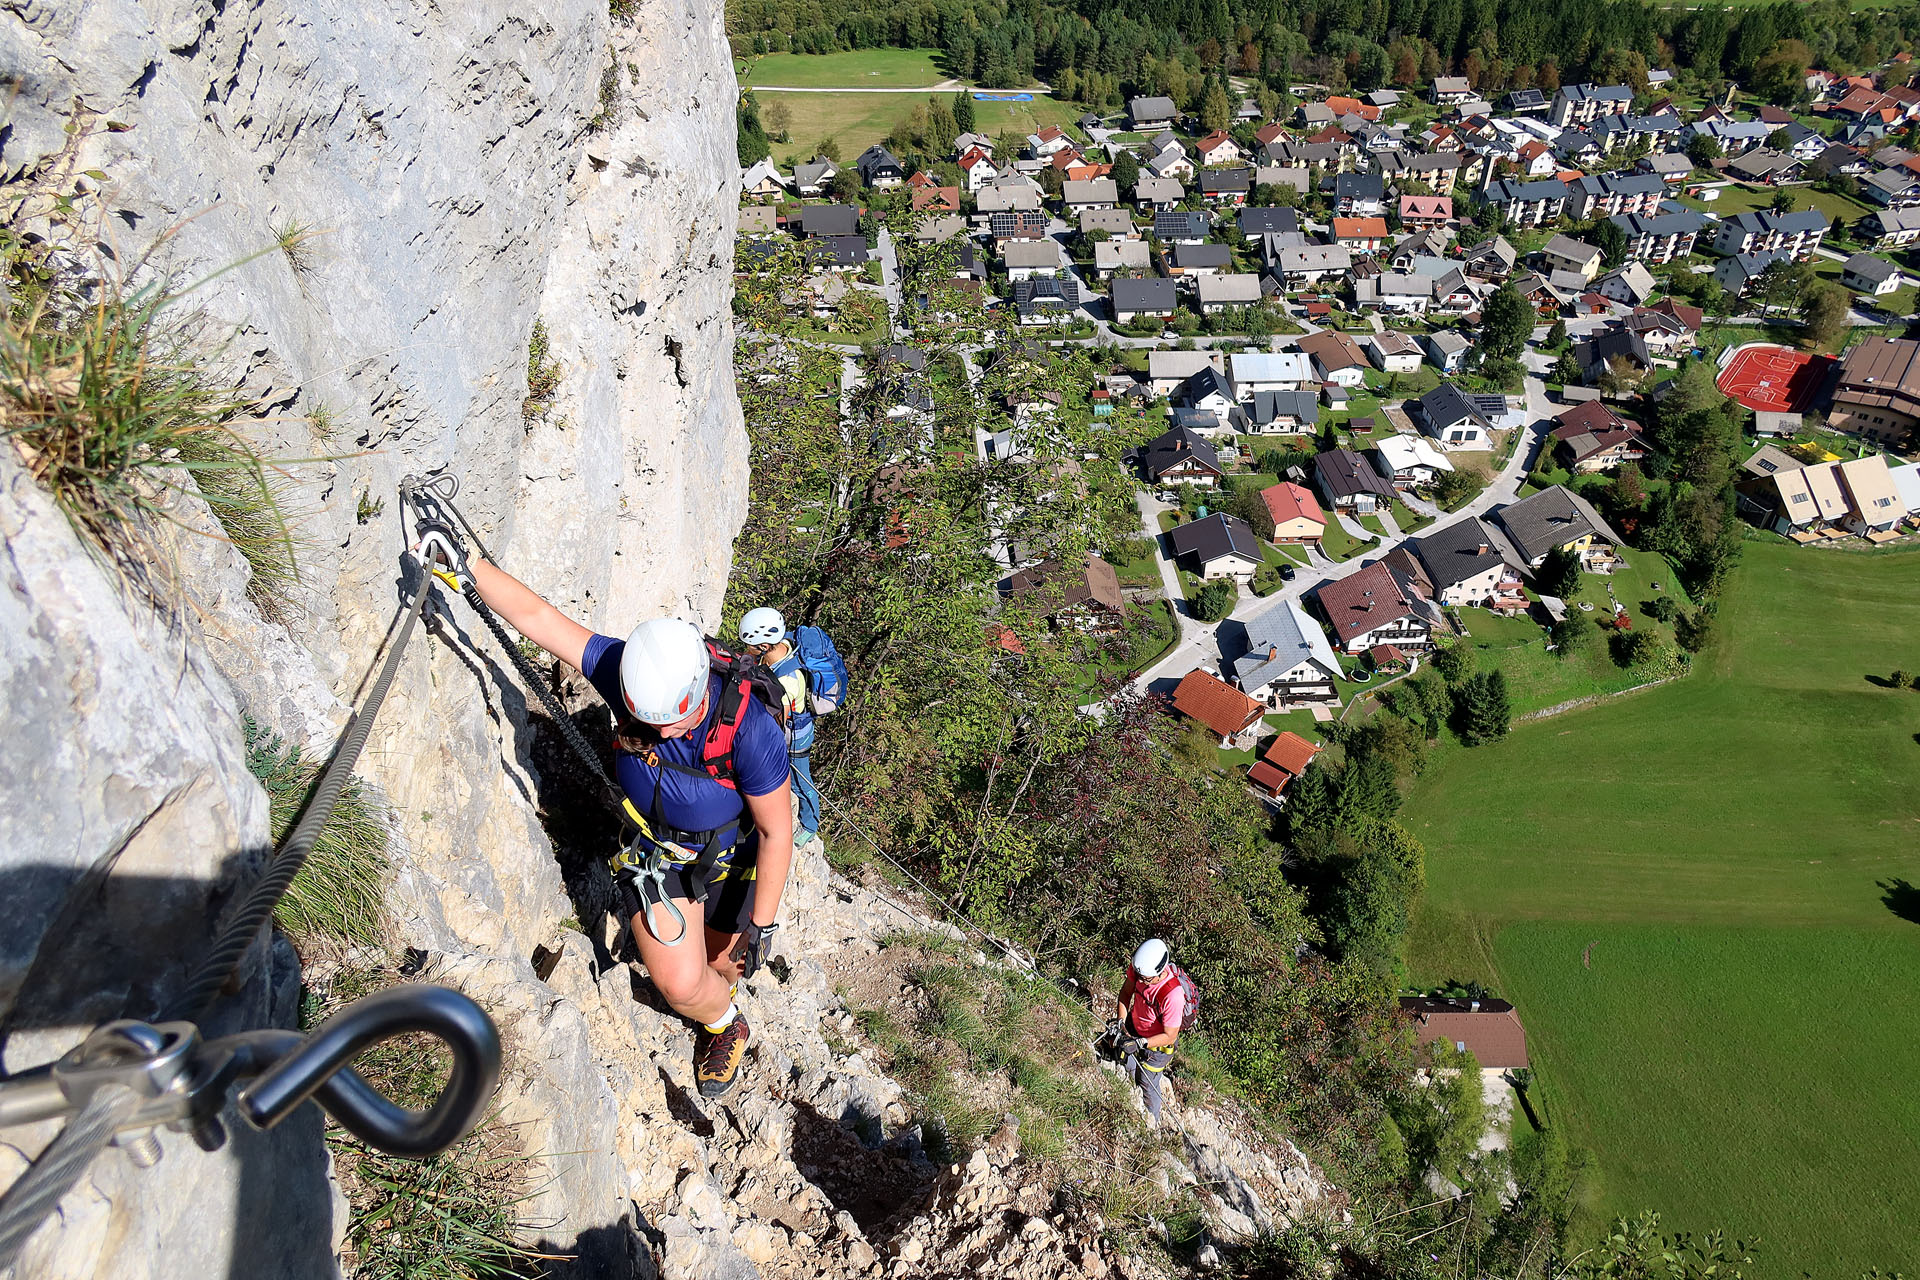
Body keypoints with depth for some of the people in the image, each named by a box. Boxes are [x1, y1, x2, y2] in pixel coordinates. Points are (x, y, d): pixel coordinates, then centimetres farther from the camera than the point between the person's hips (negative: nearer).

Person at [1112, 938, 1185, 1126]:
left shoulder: (1173, 995, -42)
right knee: (1128, 1068, 25)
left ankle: (1152, 1121, 45)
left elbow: (1169, 1035, -29)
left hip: (1157, 1043, -5)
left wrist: (1140, 1043, -38)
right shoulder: (1139, 967, -27)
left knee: (1147, 1084, 15)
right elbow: (1126, 992, -6)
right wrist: (1121, 1021, -17)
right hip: (1133, 1027, 5)